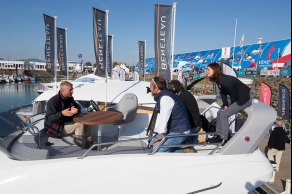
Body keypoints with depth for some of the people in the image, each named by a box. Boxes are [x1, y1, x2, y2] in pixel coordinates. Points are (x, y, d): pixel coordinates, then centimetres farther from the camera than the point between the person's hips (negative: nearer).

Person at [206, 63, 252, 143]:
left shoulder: (224, 81, -29)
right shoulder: (218, 80, 0)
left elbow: (233, 94, -21)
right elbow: (223, 93, 6)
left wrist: (230, 106, -8)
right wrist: (225, 104, -4)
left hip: (243, 100, -10)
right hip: (237, 98, 10)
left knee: (223, 115, -12)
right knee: (220, 113, 10)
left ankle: (223, 138, -1)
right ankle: (218, 135, 19)